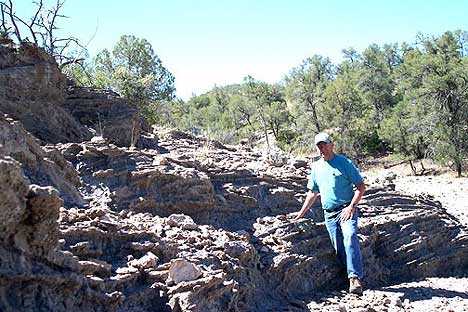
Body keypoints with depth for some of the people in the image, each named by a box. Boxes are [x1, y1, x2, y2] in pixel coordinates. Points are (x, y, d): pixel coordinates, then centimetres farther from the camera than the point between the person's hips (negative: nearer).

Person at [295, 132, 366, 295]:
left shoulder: (344, 163, -2)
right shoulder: (316, 167, 14)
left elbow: (361, 187, -2)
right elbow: (312, 193, 23)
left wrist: (351, 206, -14)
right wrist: (301, 213, 21)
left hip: (346, 210, -5)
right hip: (329, 213, 5)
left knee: (350, 239, -26)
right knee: (339, 249, 1)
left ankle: (355, 278, -31)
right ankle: (353, 277, 9)